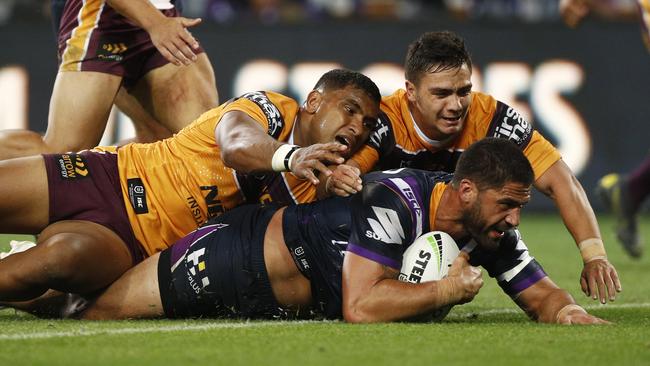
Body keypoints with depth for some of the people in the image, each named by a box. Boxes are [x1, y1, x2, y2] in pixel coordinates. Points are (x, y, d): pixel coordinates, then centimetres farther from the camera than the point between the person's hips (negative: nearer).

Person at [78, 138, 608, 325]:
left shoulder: (491, 229, -11)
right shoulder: (392, 201, -34)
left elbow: (541, 294, -2)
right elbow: (360, 308, -41)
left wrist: (569, 312, -25)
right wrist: (449, 288, -32)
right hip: (240, 256, -7)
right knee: (95, 311, -7)